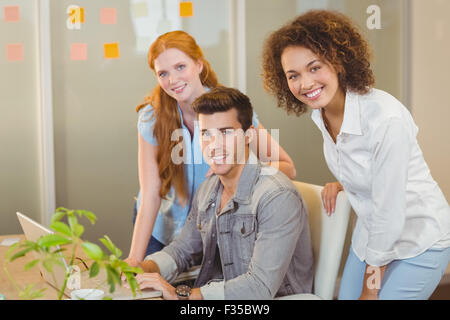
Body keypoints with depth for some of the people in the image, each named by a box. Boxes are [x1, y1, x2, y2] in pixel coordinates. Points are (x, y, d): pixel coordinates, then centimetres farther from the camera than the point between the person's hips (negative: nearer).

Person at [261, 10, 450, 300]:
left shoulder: (385, 118, -30)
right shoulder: (322, 114, -6)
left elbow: (389, 216, -24)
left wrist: (370, 289, -15)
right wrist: (341, 184, -1)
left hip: (419, 242, -7)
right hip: (373, 237, 7)